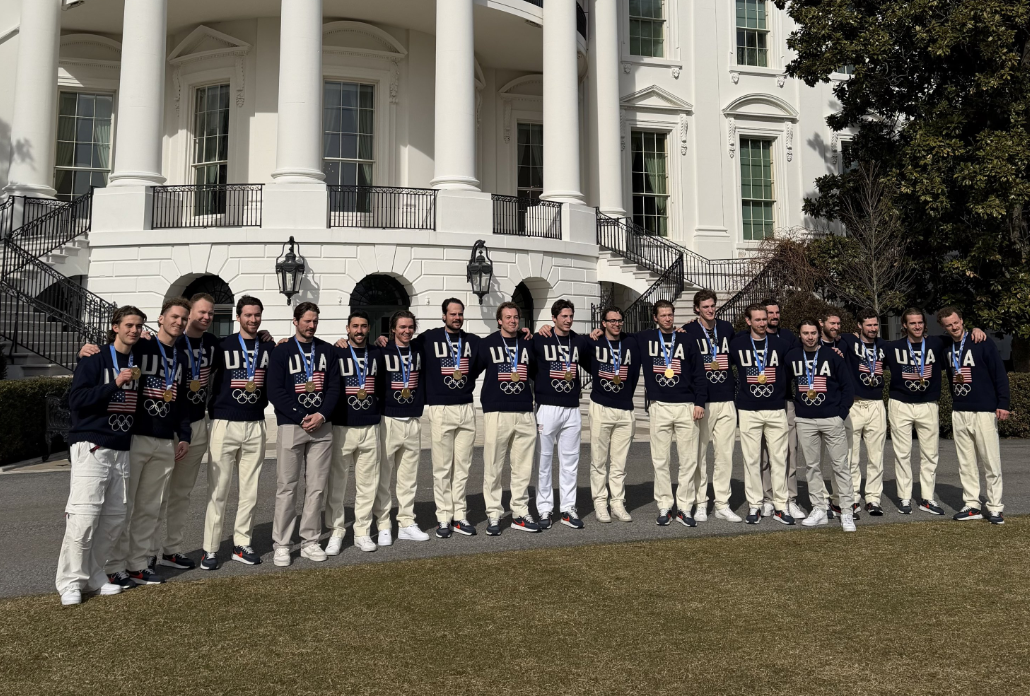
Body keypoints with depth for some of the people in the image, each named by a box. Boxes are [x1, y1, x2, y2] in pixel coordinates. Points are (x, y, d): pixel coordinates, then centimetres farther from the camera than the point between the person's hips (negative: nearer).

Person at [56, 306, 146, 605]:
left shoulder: (139, 360, 13)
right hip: (91, 446, -6)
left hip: (122, 450, 6)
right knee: (84, 515, -10)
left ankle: (93, 575, 17)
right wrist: (115, 384, -22)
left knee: (115, 517, 5)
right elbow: (76, 399, -14)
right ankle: (70, 583, 0)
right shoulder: (94, 359, -4)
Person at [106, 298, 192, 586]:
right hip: (134, 438, -5)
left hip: (166, 443, 5)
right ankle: (116, 567, 7)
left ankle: (139, 564, 16)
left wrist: (184, 436, 14)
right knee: (123, 505, -1)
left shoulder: (181, 358, 17)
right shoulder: (139, 348, -1)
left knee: (150, 507, 8)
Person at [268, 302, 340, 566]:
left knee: (316, 487, 5)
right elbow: (275, 392, -5)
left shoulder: (327, 350, 11)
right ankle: (281, 545, 7)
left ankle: (310, 542, 14)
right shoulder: (282, 351, 2)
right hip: (291, 425, -3)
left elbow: (334, 387, 7)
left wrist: (321, 415, -9)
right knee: (286, 487, -1)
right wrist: (302, 417, -12)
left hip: (322, 426, 3)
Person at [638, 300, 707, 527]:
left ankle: (684, 507, 9)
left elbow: (699, 373, 6)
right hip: (659, 406, 0)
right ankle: (664, 507, 10)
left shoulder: (686, 340, 9)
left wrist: (700, 402, -1)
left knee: (689, 459, 0)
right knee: (661, 460, 2)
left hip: (687, 406, 1)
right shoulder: (644, 339, 7)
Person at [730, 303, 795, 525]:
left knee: (779, 458, 2)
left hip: (776, 410, 1)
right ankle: (754, 506, 9)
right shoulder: (737, 344, 2)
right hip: (748, 411, -1)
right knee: (751, 459, 1)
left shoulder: (779, 344, 5)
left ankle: (780, 506, 9)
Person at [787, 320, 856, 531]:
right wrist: (795, 409, 6)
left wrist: (841, 413, -6)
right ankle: (819, 509, 16)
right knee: (812, 466, 7)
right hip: (805, 421, 3)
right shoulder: (791, 356, 4)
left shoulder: (832, 355, -2)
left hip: (832, 419, -2)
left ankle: (846, 513, 4)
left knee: (841, 465, -1)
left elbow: (847, 386, 0)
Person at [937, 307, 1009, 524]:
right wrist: (955, 401, 13)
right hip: (959, 413, 5)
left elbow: (1000, 374, -7)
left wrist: (1003, 403, -12)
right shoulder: (946, 348, 8)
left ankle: (995, 508, 6)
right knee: (966, 463, 7)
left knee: (991, 463, -1)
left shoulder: (982, 343, -6)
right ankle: (972, 506, 14)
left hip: (984, 411, -5)